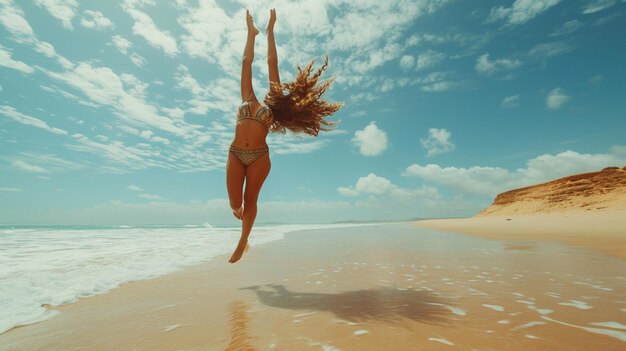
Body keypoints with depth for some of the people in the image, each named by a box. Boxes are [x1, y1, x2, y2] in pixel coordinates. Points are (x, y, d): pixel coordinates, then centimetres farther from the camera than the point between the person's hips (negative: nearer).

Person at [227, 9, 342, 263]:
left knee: (250, 200, 5)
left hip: (259, 157, -2)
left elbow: (272, 64, 13)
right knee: (234, 203, 2)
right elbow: (247, 63, 20)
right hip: (235, 155, 2)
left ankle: (243, 242, 25)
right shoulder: (248, 100, 17)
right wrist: (251, 32, 24)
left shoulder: (271, 108, 10)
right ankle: (239, 209, 40)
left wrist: (270, 31, 18)